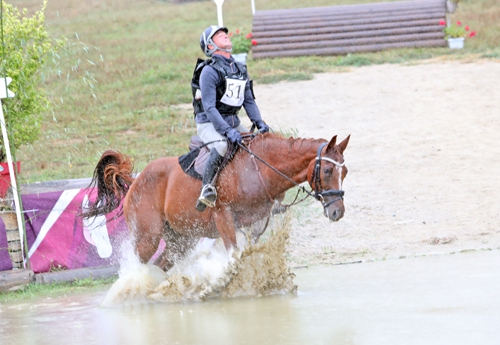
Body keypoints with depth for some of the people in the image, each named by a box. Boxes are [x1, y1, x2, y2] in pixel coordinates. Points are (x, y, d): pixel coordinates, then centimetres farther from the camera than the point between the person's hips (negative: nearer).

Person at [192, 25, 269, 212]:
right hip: (209, 122, -8)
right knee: (221, 146, -37)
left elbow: (249, 101, 13)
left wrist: (259, 122, -5)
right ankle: (207, 188, -34)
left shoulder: (240, 70, 12)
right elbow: (209, 108, -20)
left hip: (233, 121, 8)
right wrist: (227, 131, -31)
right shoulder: (209, 71, -13)